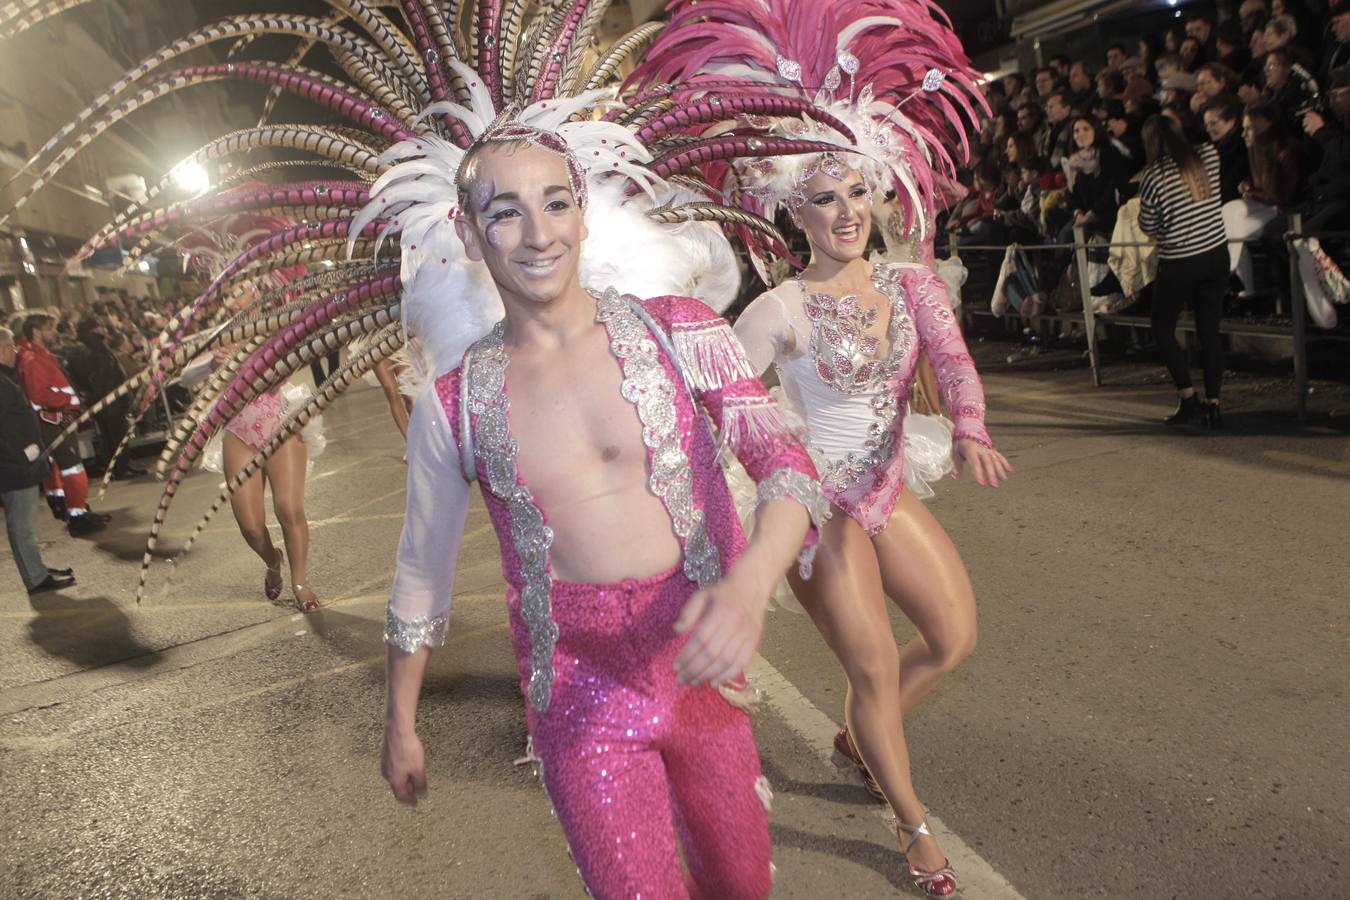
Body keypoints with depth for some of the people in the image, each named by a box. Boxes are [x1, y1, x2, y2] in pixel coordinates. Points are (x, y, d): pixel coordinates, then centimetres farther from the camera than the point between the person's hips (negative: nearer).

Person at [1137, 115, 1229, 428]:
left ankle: (1189, 400, 5)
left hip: (1179, 264, -5)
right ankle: (1212, 404, 12)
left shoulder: (1155, 175, -15)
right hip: (1216, 255, 5)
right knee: (1210, 329, 10)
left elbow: (1147, 226, -5)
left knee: (1163, 328, 12)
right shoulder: (1208, 156, -2)